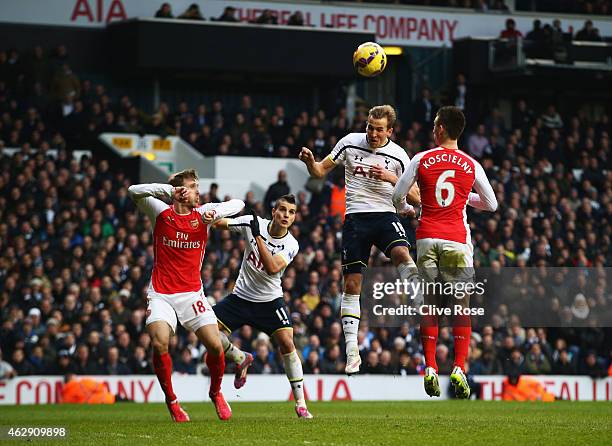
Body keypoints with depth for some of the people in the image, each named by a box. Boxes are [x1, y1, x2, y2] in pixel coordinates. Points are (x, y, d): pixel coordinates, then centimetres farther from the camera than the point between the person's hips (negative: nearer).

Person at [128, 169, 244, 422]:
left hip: (192, 293, 2)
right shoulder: (161, 212, -2)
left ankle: (216, 392, 20)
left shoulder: (202, 214, 2)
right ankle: (171, 400, 0)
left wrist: (216, 213, -22)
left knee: (215, 346, -10)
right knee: (159, 345, -23)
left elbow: (238, 204, -3)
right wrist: (165, 190, -25)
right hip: (161, 294, -2)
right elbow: (134, 191, -13)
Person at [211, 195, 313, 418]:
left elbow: (272, 268, -30)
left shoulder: (291, 245, -15)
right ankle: (241, 359, 18)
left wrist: (258, 236, -34)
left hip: (270, 300, -2)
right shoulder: (253, 222, -10)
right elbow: (219, 223, -8)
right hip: (241, 296, 2)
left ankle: (301, 403, -9)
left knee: (287, 343, -18)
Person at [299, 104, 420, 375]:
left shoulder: (398, 155, 1)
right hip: (356, 218, 1)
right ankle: (352, 350, 4)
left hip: (386, 215, -1)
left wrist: (392, 179, -11)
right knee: (352, 284, -1)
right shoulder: (350, 143, 4)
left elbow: (416, 198, 4)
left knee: (401, 253, -35)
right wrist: (309, 161, -11)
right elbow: (320, 171, 11)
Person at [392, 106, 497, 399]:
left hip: (427, 237, 0)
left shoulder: (421, 160, 2)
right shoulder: (471, 165, 4)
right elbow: (491, 204, 13)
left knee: (429, 305, 7)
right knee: (461, 306, 5)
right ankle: (459, 368, -6)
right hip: (457, 240, 0)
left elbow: (397, 197, 7)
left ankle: (430, 367, -1)